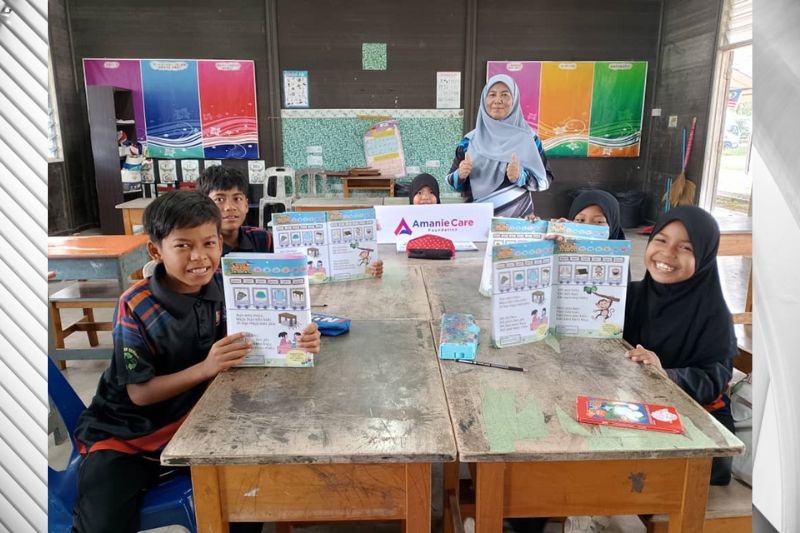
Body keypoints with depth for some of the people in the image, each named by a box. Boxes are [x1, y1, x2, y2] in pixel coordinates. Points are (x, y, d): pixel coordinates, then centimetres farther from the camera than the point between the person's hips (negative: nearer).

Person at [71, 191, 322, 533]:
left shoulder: (225, 287, -10)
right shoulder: (135, 307, -20)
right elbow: (140, 393, -16)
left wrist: (299, 338, -23)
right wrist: (206, 367, -31)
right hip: (126, 434, -2)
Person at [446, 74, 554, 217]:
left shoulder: (527, 137, 1)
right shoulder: (470, 140, 5)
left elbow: (545, 179, 0)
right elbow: (453, 181, 8)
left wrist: (521, 176, -17)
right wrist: (460, 175, -13)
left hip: (518, 216, -2)